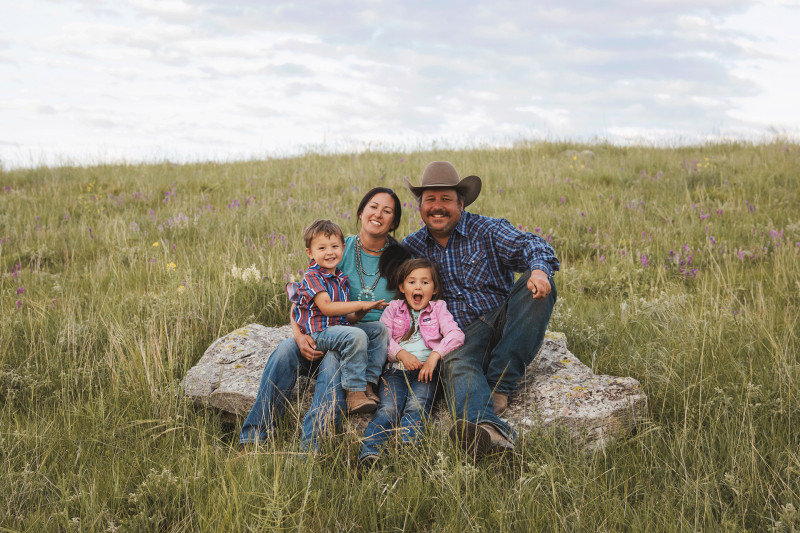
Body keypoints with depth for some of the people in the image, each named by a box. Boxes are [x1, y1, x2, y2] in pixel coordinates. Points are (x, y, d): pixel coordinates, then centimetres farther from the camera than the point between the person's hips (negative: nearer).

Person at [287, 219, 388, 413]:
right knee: (356, 336, -32)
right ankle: (355, 393, -31)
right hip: (319, 332, -8)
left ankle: (369, 383, -10)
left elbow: (347, 318, 15)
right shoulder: (312, 277, -9)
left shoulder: (342, 279, 15)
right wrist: (361, 304, -19)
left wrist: (359, 313, -8)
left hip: (339, 328, 8)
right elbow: (326, 307, -21)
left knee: (380, 333, -4)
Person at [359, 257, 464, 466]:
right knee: (389, 407, -27)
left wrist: (435, 355, -14)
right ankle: (369, 453, -45)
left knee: (417, 406, -31)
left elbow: (456, 335, 4)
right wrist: (401, 353, -11)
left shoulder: (438, 309, 21)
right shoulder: (393, 309, 24)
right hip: (395, 369, 1)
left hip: (425, 370, -1)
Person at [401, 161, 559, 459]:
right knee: (456, 366, -35)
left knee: (537, 286, -27)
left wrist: (539, 269, -33)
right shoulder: (412, 247, 15)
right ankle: (490, 429, -68)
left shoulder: (487, 230, 7)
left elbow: (529, 245, -7)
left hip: (504, 322, 1)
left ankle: (498, 386, -32)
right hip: (462, 336, 0)